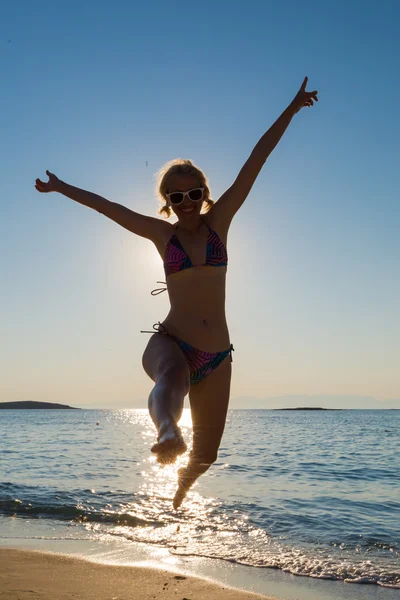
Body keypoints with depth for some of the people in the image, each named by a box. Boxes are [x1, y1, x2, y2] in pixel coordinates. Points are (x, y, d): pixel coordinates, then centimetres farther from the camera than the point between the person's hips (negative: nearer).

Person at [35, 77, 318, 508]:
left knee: (205, 455, 13)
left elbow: (254, 163, 2)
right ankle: (169, 434, -68)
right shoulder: (162, 234, 5)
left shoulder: (219, 222, 4)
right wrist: (62, 188, 26)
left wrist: (292, 109, 5)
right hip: (169, 343, -1)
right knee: (173, 377, -41)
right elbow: (109, 207, 14)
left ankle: (179, 490, 45)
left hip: (216, 357, 2)